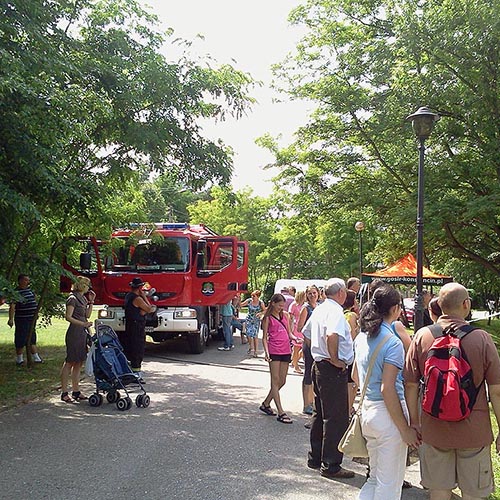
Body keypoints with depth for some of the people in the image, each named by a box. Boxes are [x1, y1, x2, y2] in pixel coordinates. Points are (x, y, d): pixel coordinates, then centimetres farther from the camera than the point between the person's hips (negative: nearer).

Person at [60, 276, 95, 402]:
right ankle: (64, 393, -1)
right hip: (74, 333, -9)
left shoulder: (83, 298, 17)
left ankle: (76, 392, 15)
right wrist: (83, 324, -23)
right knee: (70, 362, -5)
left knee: (79, 363, 10)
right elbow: (68, 317, -16)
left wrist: (91, 302, 10)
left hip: (83, 333, 9)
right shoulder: (72, 299, -9)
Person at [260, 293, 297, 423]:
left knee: (282, 381, 10)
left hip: (286, 350, 6)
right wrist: (266, 352, -16)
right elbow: (264, 337, -3)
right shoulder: (268, 318, -1)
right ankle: (281, 412, -6)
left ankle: (266, 404, 28)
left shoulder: (285, 315, 14)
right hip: (274, 351, -6)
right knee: (275, 381, -4)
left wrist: (295, 338, -4)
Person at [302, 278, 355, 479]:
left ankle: (315, 458, 28)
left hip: (318, 366, 10)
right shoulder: (335, 311, -17)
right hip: (334, 370, -10)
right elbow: (332, 335, -35)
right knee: (336, 419, -2)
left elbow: (306, 332, 24)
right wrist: (335, 359, -23)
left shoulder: (318, 310, 12)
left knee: (320, 415, 18)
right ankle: (331, 466, 4)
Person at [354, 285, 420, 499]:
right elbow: (387, 389, -22)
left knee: (375, 478, 21)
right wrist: (405, 429, -18)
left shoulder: (362, 337, 8)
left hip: (367, 409, 8)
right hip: (387, 414, -8)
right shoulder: (392, 342, -17)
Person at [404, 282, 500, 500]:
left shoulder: (422, 336, -7)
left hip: (434, 429, 2)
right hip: (474, 431, -2)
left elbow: (410, 385, -3)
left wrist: (414, 422, 11)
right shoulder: (481, 338, -13)